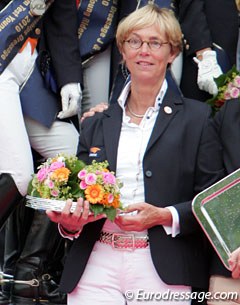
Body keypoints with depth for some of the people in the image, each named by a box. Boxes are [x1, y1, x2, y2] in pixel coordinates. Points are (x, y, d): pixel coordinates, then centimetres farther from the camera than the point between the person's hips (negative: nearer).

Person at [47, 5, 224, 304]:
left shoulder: (196, 118, 7)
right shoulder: (95, 125, 18)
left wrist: (166, 216, -12)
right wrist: (69, 223, -2)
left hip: (162, 270, -3)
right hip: (96, 264, 3)